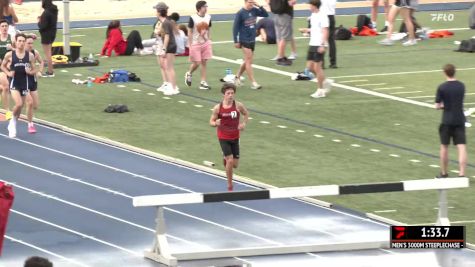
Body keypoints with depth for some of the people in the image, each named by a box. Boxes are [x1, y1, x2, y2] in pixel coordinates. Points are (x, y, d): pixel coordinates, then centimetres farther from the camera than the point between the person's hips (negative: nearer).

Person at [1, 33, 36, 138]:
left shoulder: (30, 55, -3)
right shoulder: (9, 55, -7)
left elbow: (34, 71, 7)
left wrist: (30, 72, -16)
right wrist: (8, 73, -10)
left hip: (24, 83, 3)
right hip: (14, 83, -3)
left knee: (20, 107, 11)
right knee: (19, 104, -22)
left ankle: (12, 125, 34)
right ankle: (13, 120, 7)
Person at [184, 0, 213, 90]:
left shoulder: (208, 17, 2)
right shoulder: (193, 18, -13)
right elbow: (190, 32, -9)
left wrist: (209, 41, 10)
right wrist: (190, 45, -11)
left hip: (206, 43, 5)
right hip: (195, 44, -5)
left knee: (204, 62, 3)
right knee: (196, 63, -2)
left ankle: (203, 82, 6)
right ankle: (189, 74, 29)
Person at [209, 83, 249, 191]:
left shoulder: (238, 105, -10)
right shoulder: (218, 108, -12)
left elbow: (246, 114, 9)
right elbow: (211, 122, -3)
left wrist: (243, 123, -9)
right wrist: (216, 123, -27)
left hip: (235, 137, 2)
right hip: (223, 138, -2)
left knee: (235, 164, 7)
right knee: (230, 160, -15)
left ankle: (225, 159, 46)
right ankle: (230, 185, 1)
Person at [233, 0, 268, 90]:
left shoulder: (254, 10, 3)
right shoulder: (240, 13, -12)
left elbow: (266, 15, 6)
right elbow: (235, 27, -10)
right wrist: (236, 41, -11)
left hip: (252, 40, 6)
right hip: (244, 41, -6)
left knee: (247, 61, 15)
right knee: (249, 61, -7)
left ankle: (237, 77, 32)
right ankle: (253, 83, -7)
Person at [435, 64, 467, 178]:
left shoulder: (442, 87, -9)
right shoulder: (461, 86, 3)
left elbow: (437, 106, -7)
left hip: (447, 121, -2)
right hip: (460, 120, 2)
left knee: (444, 147, 12)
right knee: (461, 147, -2)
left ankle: (444, 173, 22)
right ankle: (462, 173, -12)